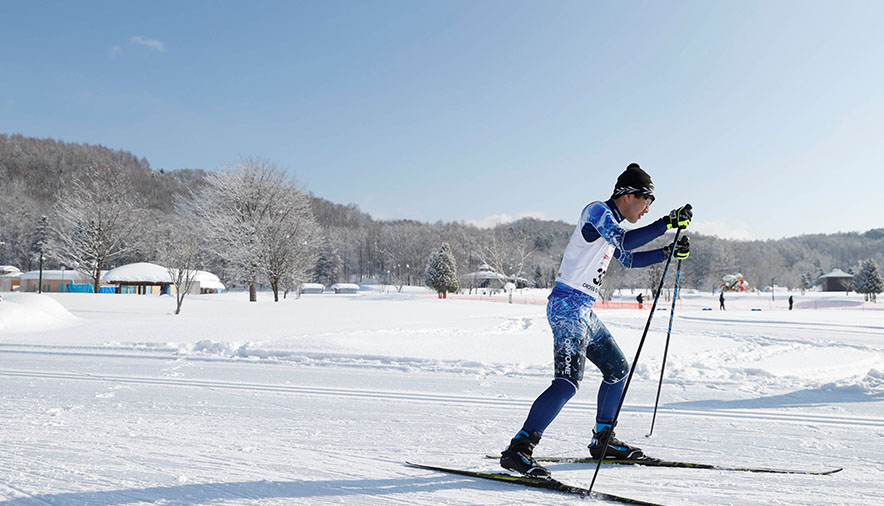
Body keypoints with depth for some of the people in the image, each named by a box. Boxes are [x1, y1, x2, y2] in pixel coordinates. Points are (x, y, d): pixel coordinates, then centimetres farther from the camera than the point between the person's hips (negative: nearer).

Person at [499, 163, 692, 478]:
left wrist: (668, 253, 24)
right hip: (568, 306, -10)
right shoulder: (597, 211, -9)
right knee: (568, 381, -20)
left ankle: (603, 441, 29)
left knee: (618, 369, 18)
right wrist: (667, 223, -24)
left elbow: (629, 259, 33)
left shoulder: (610, 221, 19)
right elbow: (625, 242, -27)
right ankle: (518, 450, -22)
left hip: (583, 310, 10)